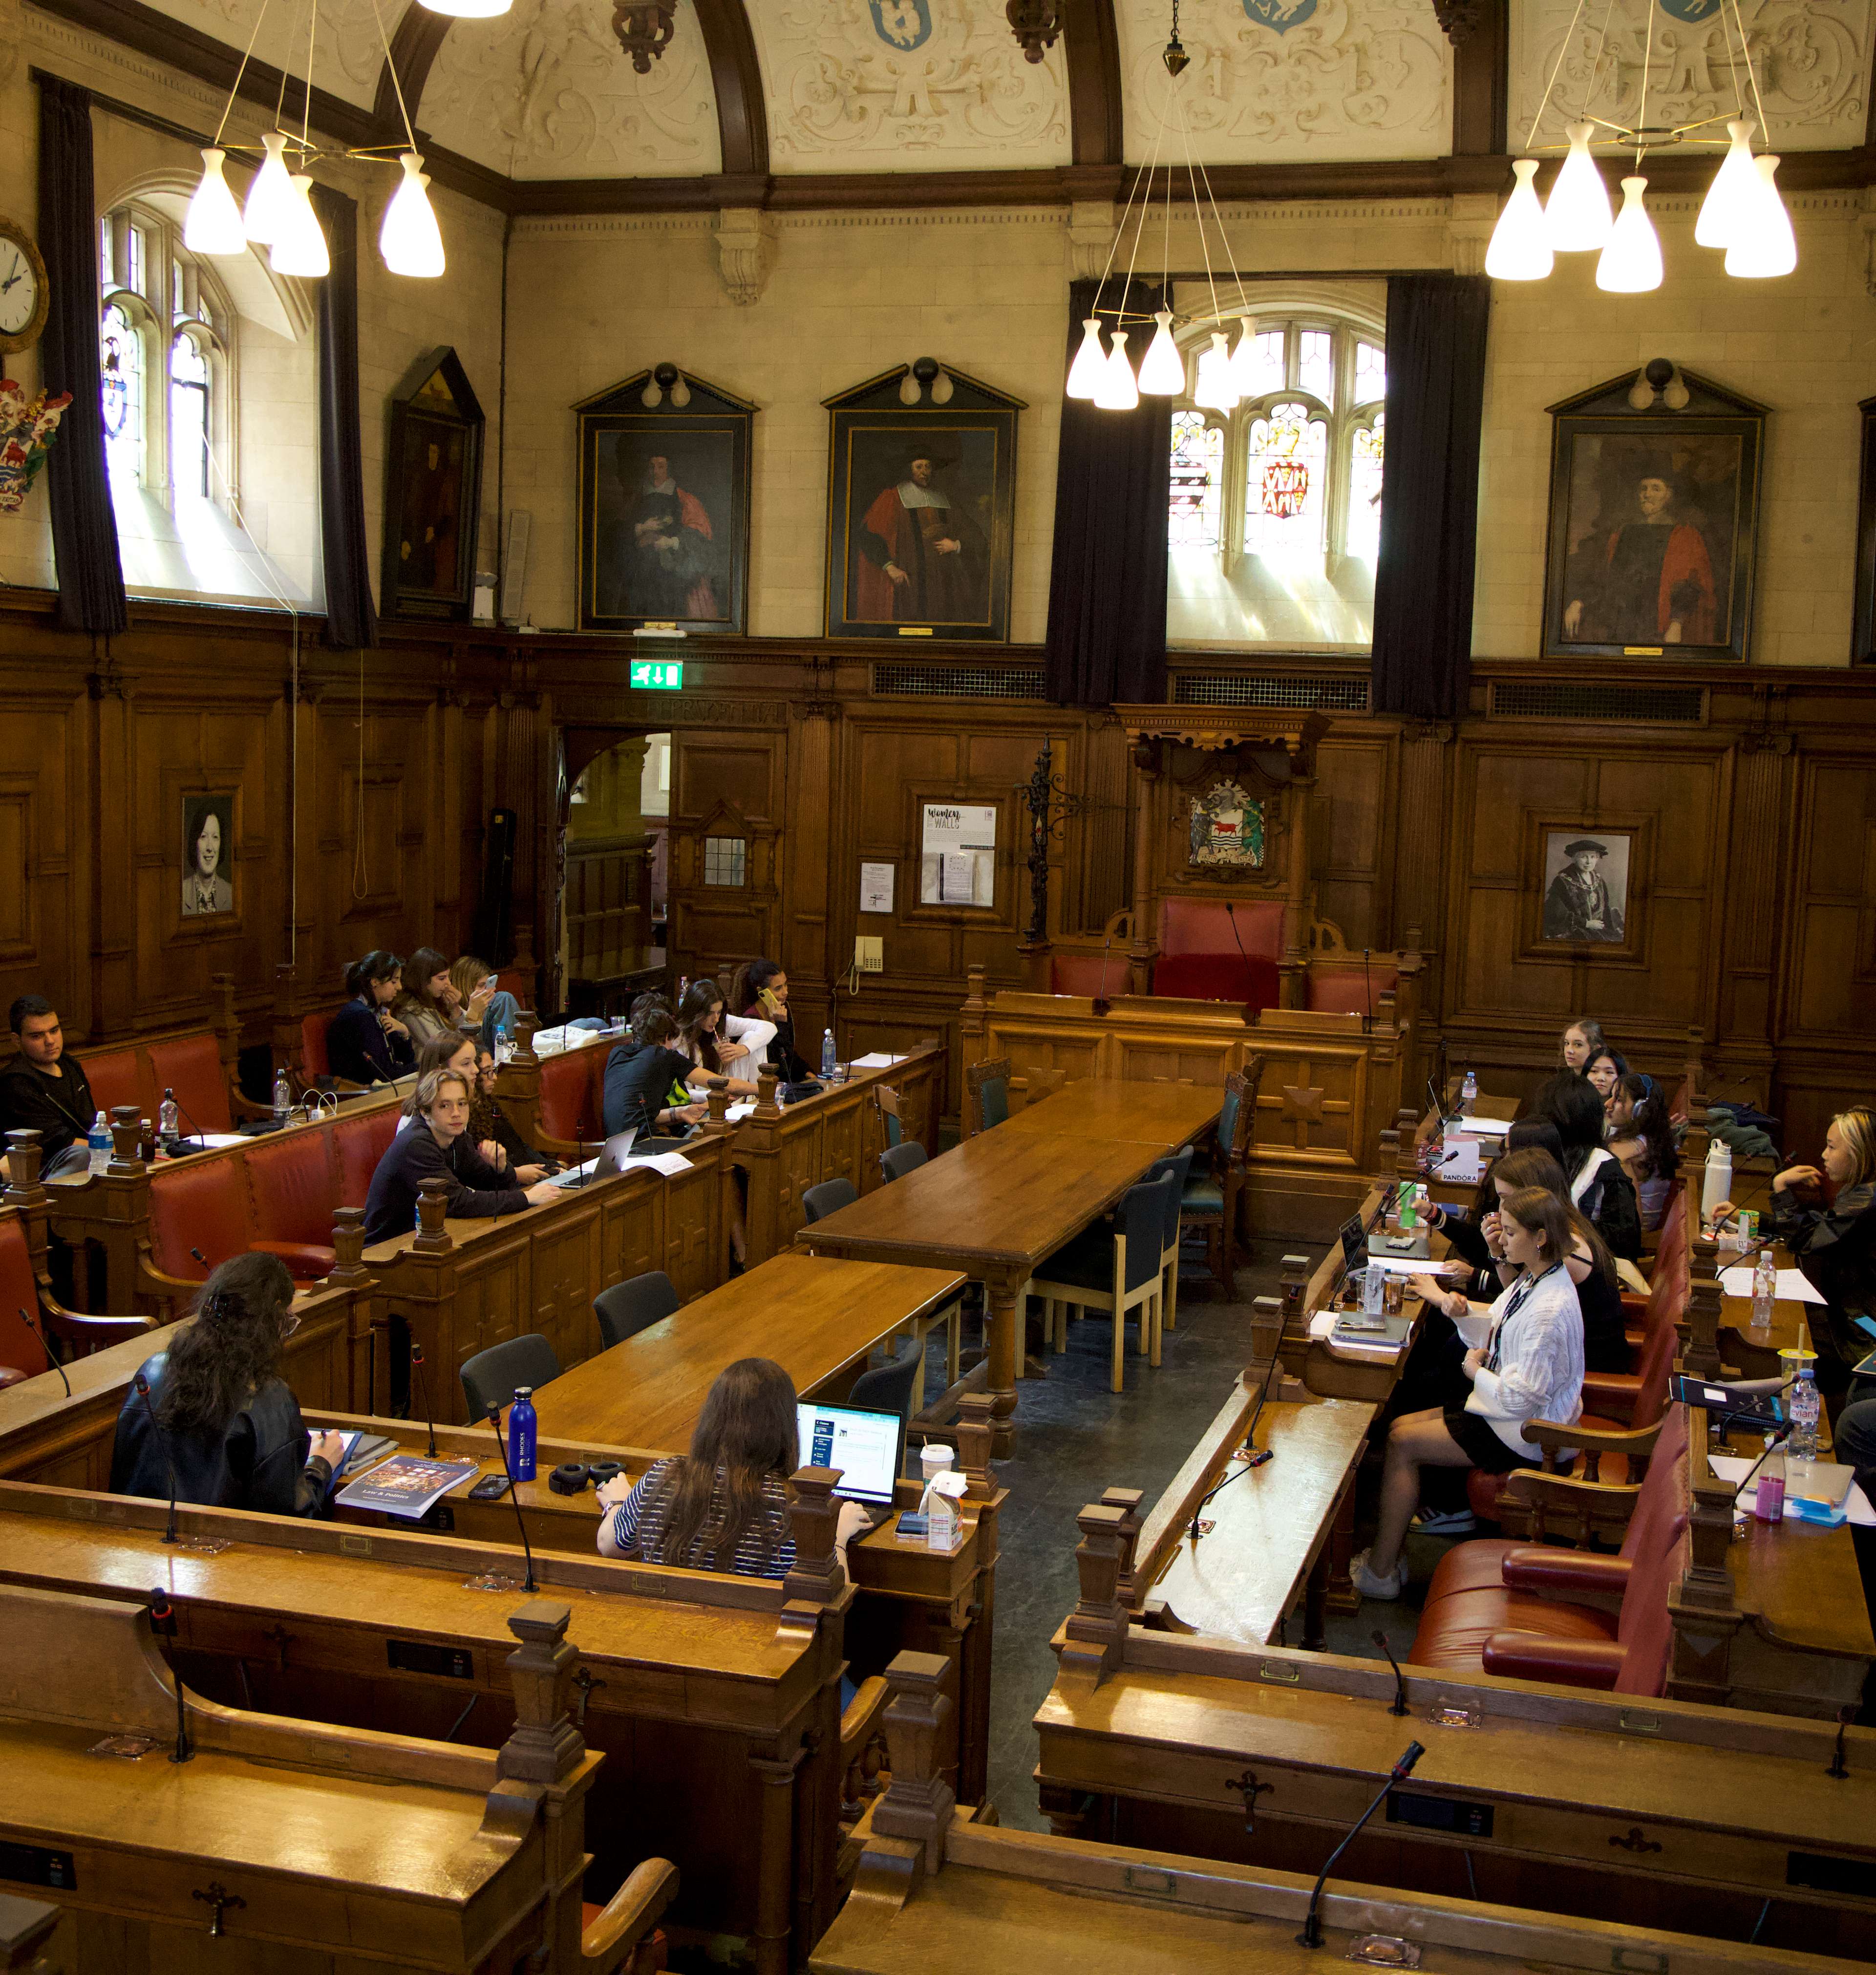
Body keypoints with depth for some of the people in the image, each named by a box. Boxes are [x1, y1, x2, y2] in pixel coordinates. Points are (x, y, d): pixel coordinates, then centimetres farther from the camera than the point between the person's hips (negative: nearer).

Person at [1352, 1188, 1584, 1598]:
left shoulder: (1550, 1310, -28)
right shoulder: (1532, 1279, 3)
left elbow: (1522, 1396, -28)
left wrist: (1475, 1369, -12)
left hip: (1521, 1435, -10)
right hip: (1508, 1410, 10)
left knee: (1402, 1444, -9)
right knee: (1400, 1425, 7)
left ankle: (1380, 1572, 1)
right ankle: (1386, 1551, 9)